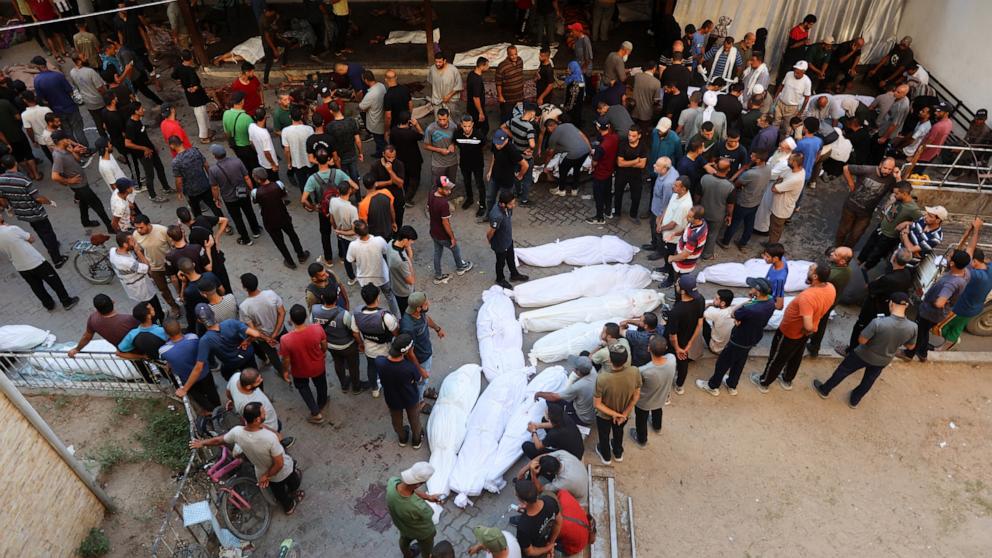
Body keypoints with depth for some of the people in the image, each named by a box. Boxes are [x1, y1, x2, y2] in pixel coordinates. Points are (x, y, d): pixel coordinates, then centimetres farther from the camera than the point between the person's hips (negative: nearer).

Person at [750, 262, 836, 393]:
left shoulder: (807, 297, -43)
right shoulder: (831, 288, -17)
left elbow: (808, 326, -45)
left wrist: (804, 332, -22)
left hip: (790, 333, -7)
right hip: (804, 333, 7)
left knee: (777, 359, 17)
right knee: (796, 357, 29)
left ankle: (763, 383, 39)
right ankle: (787, 381, 52)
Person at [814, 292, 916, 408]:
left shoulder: (878, 322, -37)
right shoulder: (912, 327, -24)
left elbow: (861, 340, -25)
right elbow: (910, 347, -5)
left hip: (864, 355, -3)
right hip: (883, 361, 4)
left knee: (843, 371, 21)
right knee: (868, 381, 29)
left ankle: (824, 390, 40)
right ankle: (854, 400, 50)